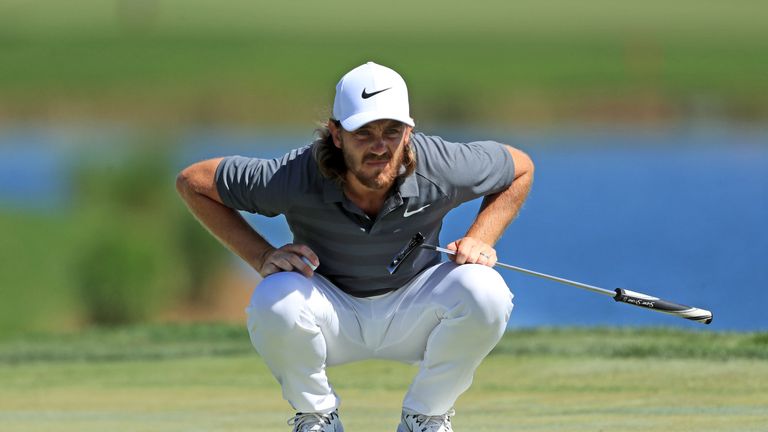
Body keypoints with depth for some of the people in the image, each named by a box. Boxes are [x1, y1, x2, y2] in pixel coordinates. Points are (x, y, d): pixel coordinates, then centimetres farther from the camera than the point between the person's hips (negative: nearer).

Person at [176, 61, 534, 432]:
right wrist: (261, 257, -21)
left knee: (486, 292, -29)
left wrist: (479, 241, -16)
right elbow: (192, 181, -14)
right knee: (273, 300, -35)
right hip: (332, 311, -1)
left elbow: (520, 168, -3)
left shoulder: (440, 168, -23)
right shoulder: (295, 177, -26)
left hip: (411, 313, 1)